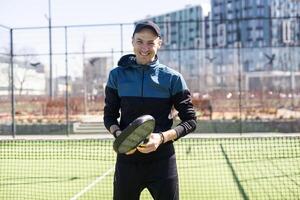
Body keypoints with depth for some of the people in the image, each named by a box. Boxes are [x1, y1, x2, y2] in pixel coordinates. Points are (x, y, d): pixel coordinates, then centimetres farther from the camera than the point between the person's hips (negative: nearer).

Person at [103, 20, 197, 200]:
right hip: (127, 159, 2)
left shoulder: (172, 78, -2)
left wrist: (163, 137, -16)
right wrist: (119, 134, -12)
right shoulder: (117, 75, 4)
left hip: (162, 160, -1)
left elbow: (190, 121, 0)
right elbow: (110, 115, 9)